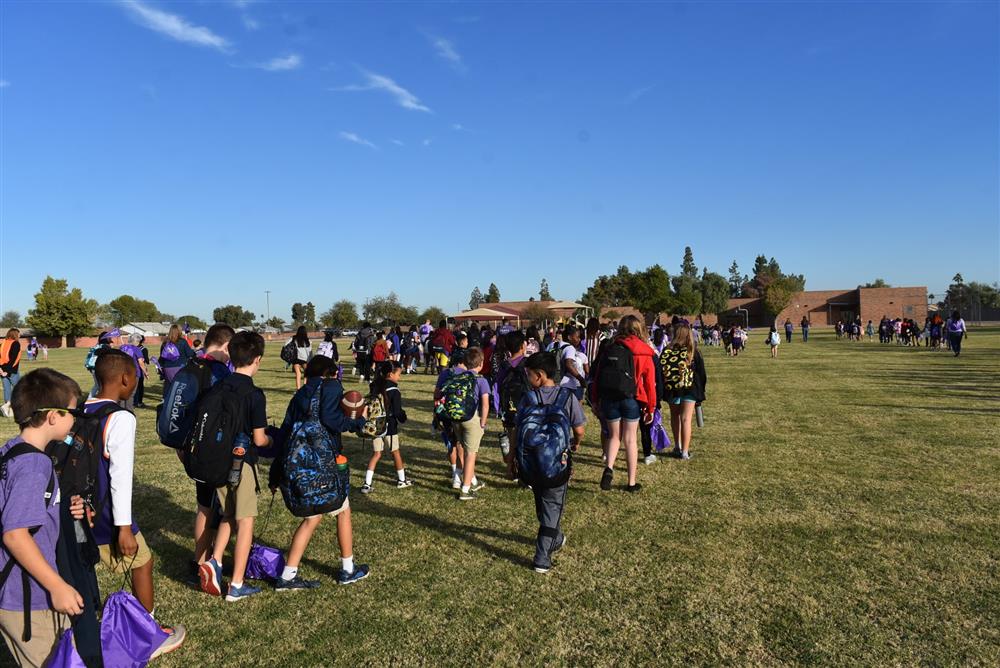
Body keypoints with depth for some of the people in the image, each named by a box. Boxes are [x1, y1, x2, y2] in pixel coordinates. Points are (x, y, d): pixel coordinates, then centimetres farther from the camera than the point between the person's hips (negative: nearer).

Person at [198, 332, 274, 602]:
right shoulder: (255, 394, -17)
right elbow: (258, 439, -15)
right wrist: (271, 440, 6)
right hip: (243, 461, -6)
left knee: (228, 516, 24)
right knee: (245, 521, 5)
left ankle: (214, 561, 9)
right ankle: (236, 585, 11)